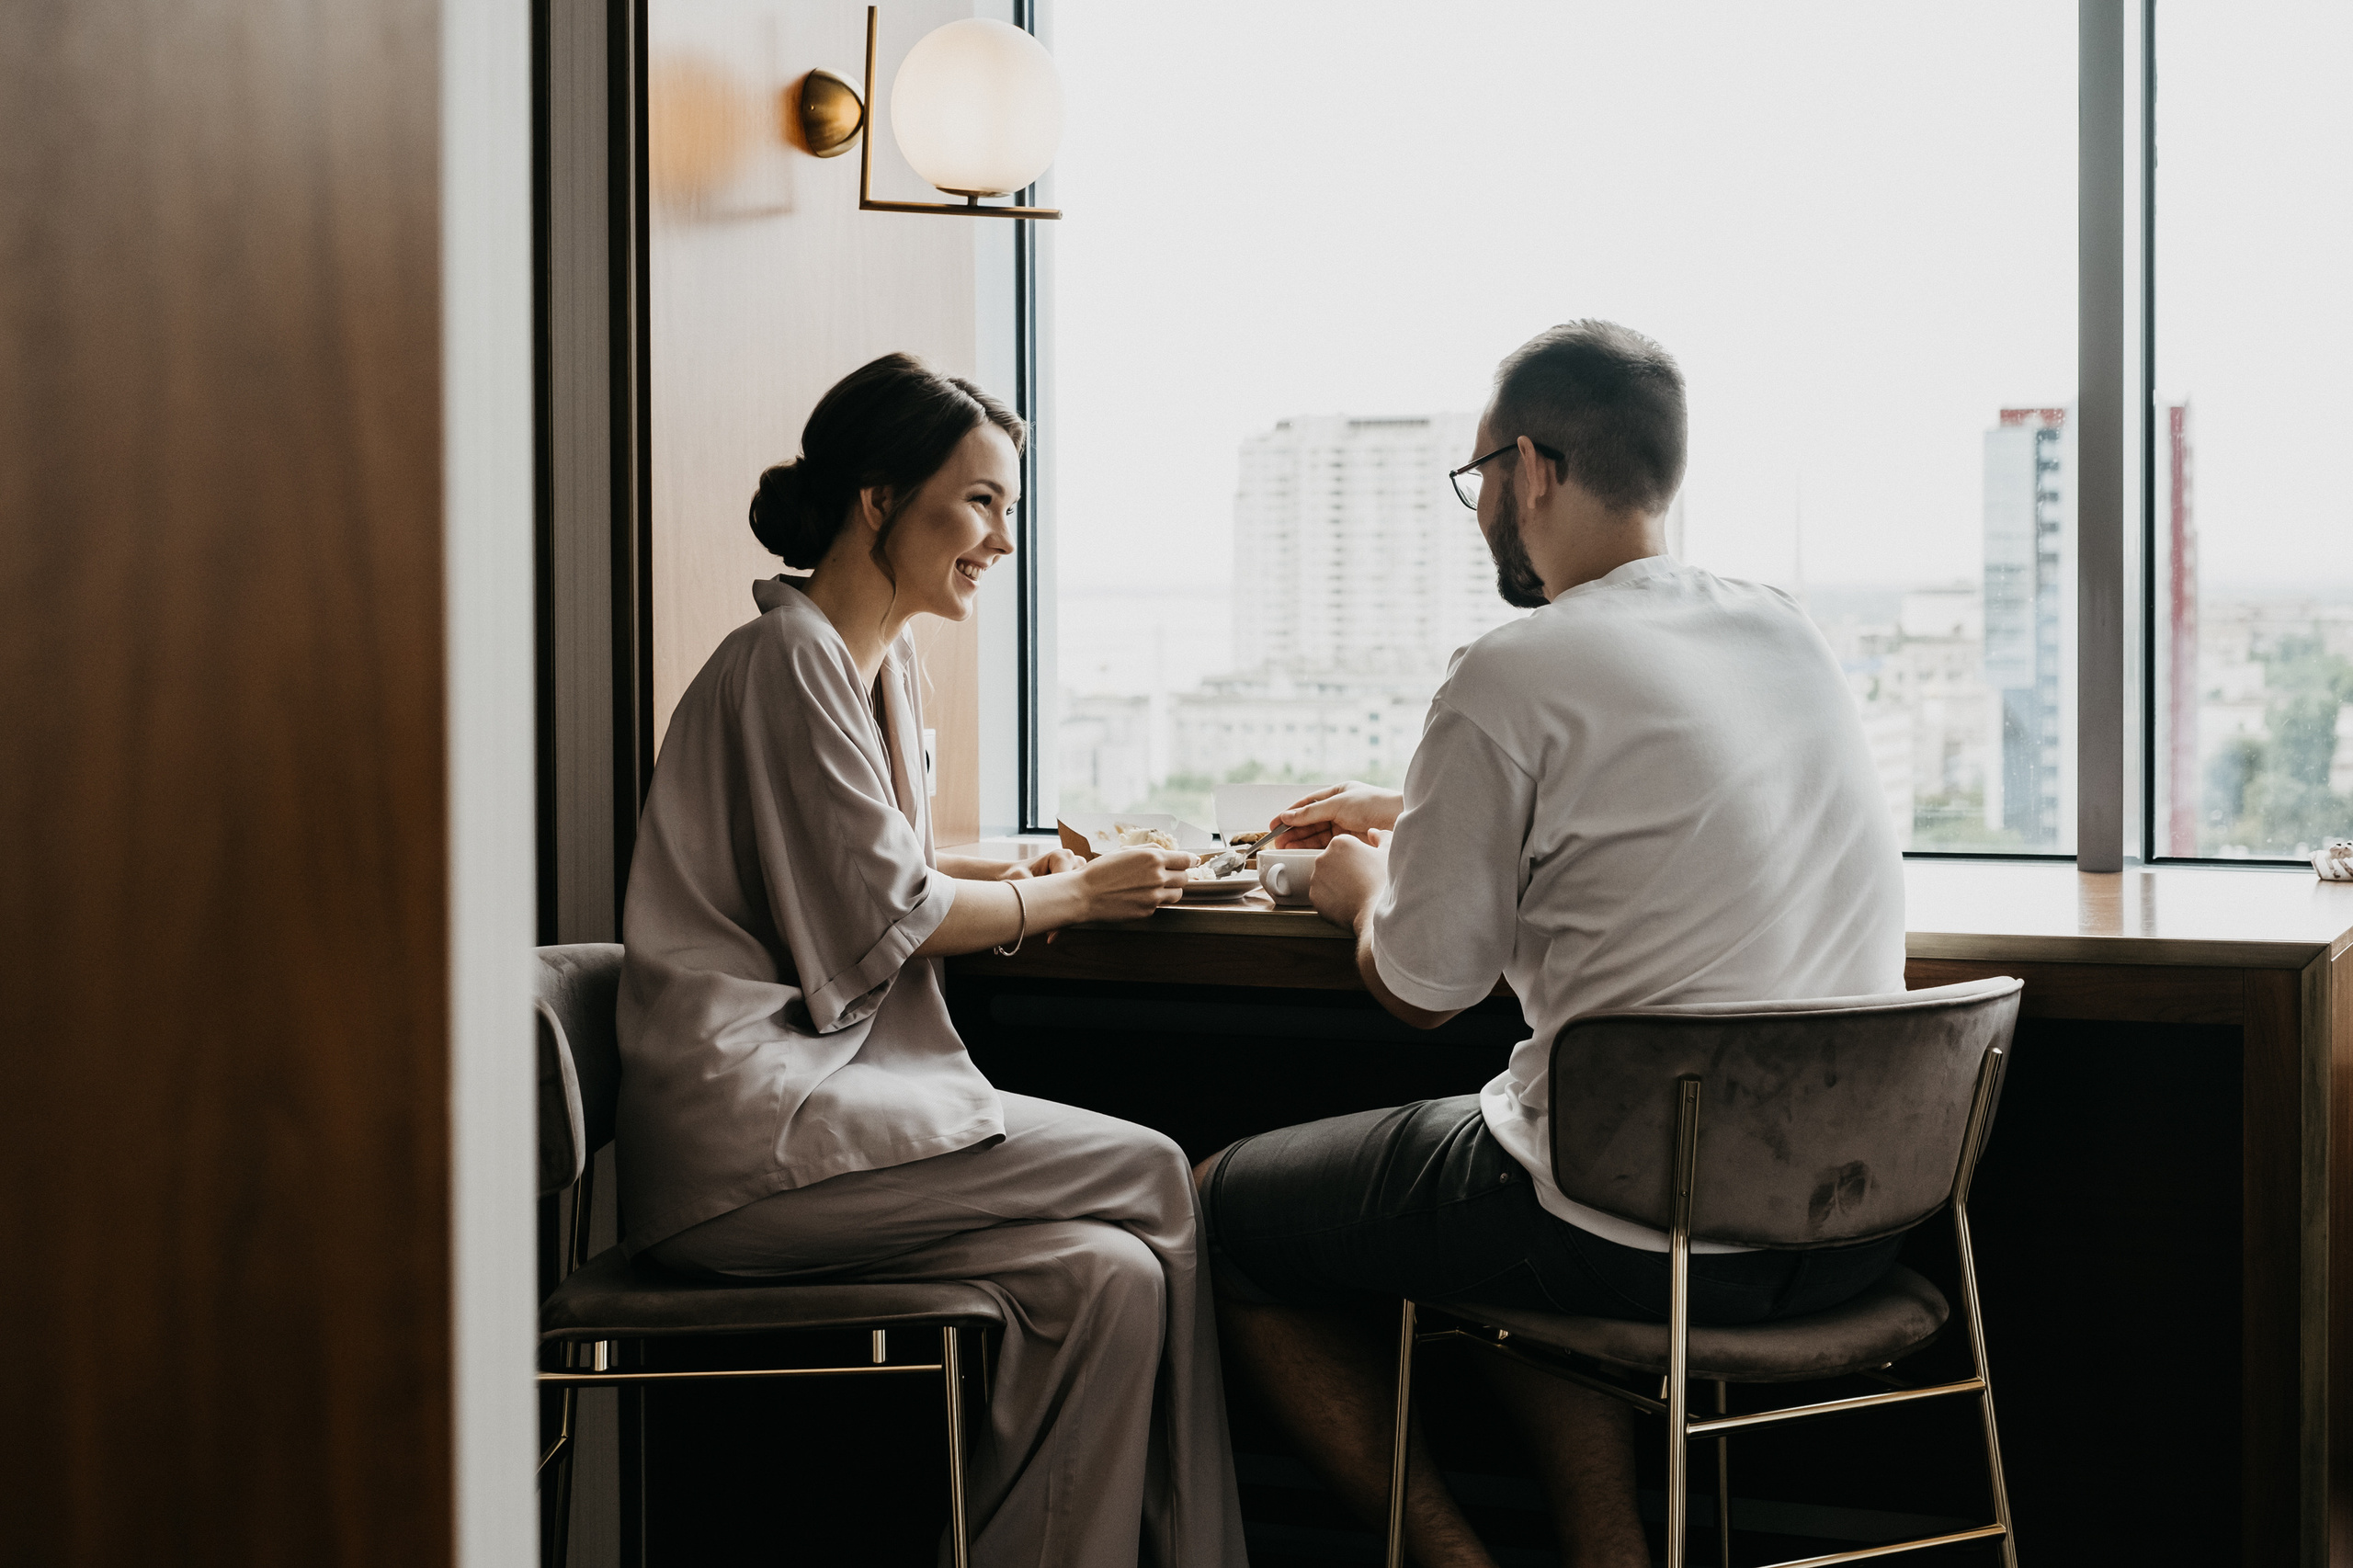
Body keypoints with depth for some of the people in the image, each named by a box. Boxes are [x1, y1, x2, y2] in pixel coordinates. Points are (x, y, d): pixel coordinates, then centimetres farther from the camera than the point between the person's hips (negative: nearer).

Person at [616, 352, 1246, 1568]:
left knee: (1111, 1276, -12)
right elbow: (878, 914, -12)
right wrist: (1073, 897, -1)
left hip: (805, 1088, 9)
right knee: (1148, 1179, -14)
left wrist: (1020, 877, 6)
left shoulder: (879, 662, 18)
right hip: (744, 1135, -9)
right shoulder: (789, 658, -12)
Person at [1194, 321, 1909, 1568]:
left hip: (1647, 1238, -7)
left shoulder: (1513, 678, -13)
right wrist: (1416, 817, 35)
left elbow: (1420, 990, -3)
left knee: (1212, 1215, 12)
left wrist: (1365, 888, 18)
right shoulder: (1787, 635, 8)